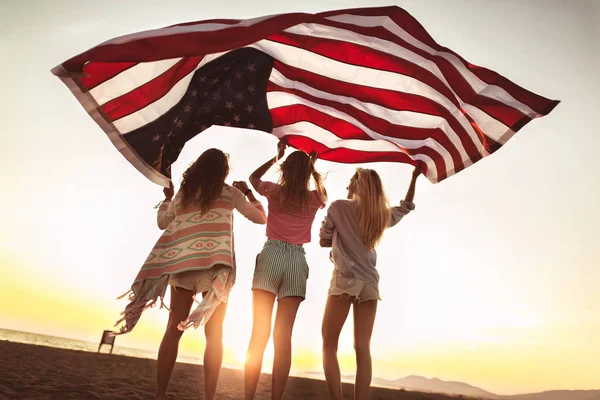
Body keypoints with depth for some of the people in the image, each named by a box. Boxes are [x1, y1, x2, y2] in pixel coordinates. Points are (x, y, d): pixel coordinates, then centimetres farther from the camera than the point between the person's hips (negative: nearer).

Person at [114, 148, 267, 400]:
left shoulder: (183, 193, 15)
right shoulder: (229, 192, 8)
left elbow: (162, 222, 29)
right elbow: (261, 218, 15)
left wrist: (167, 197, 43)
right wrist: (248, 192, 26)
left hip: (181, 262, 3)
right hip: (215, 263, -3)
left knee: (174, 329, 8)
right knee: (214, 334, 1)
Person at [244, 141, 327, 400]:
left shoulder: (274, 191, 5)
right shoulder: (314, 199, 7)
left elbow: (253, 177, 28)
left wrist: (276, 156, 31)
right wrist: (313, 167, 34)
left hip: (271, 256, 0)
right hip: (297, 261, 1)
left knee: (259, 333, 2)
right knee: (283, 336, 2)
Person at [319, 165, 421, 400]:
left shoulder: (339, 207, -2)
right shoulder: (383, 214, 11)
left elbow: (323, 241, 3)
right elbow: (405, 207, 31)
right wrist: (414, 178, 36)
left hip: (344, 280, -4)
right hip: (370, 283, 5)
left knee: (329, 345, 2)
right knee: (363, 349, 4)